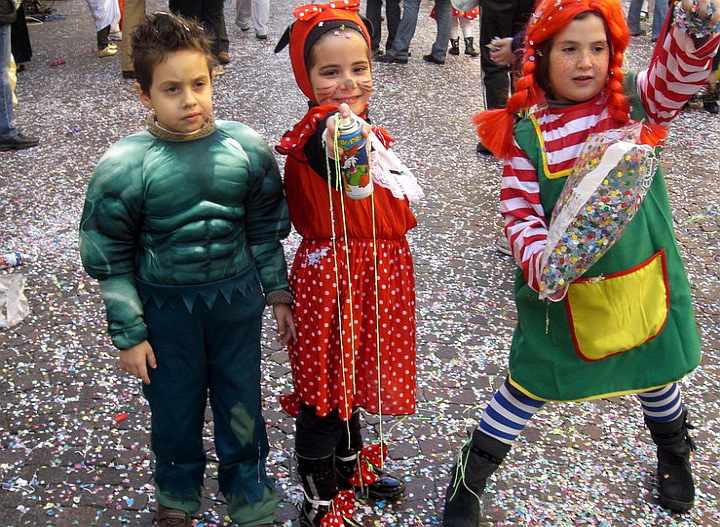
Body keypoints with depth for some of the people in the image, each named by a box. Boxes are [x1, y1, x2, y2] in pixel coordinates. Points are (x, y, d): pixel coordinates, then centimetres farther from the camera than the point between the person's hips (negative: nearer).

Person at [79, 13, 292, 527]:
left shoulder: (247, 148, -10)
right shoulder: (124, 166, -16)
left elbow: (266, 229, 3)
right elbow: (111, 258, -8)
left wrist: (279, 293, 6)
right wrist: (129, 334, -5)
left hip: (236, 297, 2)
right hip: (166, 306, -1)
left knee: (240, 401, 16)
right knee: (175, 406, 16)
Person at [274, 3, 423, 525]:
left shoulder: (366, 132, 8)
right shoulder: (316, 131, -21)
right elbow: (327, 161, -48)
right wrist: (335, 145, -68)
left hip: (377, 269, 8)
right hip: (330, 274, -8)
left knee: (351, 371, 24)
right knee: (325, 381, 5)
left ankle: (350, 462, 46)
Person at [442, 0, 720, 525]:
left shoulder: (635, 101, -8)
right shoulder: (525, 131, -12)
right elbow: (520, 212, -13)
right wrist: (539, 263, -31)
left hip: (642, 280, 2)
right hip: (563, 291, -2)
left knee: (655, 370, 24)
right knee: (527, 387, 9)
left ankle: (674, 454, 56)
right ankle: (466, 483, 30)